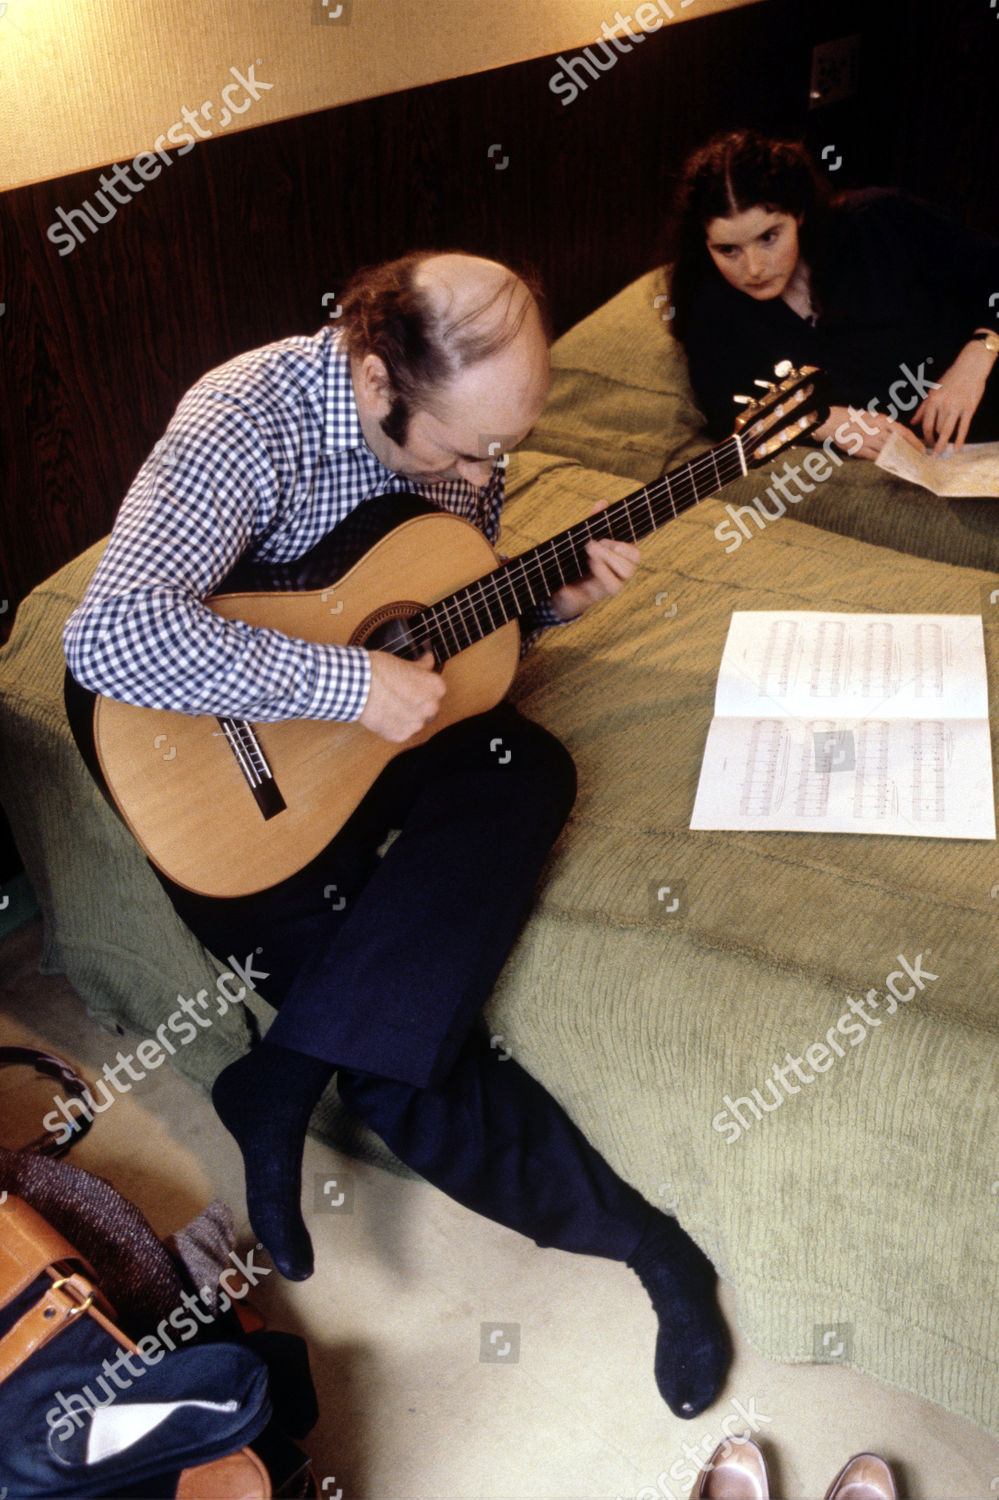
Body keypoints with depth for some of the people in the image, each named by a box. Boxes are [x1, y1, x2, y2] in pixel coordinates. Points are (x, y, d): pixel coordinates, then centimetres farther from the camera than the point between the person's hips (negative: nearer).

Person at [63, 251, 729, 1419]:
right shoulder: (248, 422, -24)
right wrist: (348, 682, -34)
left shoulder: (461, 417, -2)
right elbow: (108, 634, -36)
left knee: (530, 768, -26)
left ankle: (282, 1087, -16)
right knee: (406, 1052, -18)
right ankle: (635, 1238, 2)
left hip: (388, 734, 6)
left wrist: (548, 597, -7)